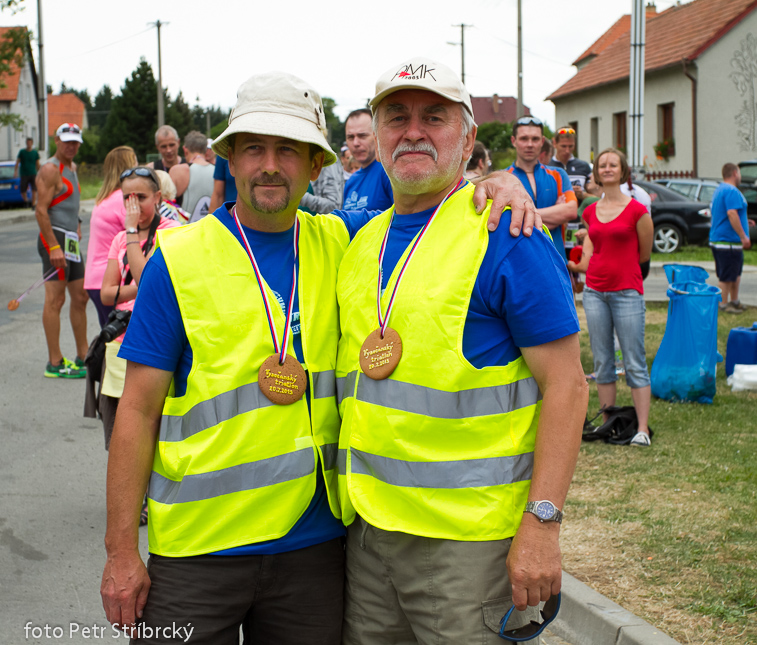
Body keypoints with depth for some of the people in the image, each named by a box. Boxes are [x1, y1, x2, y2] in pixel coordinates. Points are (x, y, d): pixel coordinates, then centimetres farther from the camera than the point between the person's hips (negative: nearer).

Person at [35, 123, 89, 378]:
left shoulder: (71, 167, 17)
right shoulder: (50, 170, -12)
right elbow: (41, 211, -19)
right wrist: (54, 247, -24)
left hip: (70, 241, 10)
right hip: (55, 239, -10)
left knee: (80, 298, 13)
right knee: (55, 300, -8)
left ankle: (82, 356, 22)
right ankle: (55, 363, -6)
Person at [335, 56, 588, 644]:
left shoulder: (506, 236, -9)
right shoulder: (362, 242, 11)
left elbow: (565, 385, -12)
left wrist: (542, 523, -19)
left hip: (468, 538, -6)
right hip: (366, 524, 6)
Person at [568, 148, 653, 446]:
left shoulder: (636, 210, -4)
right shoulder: (590, 212, 10)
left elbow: (644, 254, 4)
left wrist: (620, 267, 10)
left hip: (627, 292, -5)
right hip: (595, 292, 5)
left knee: (635, 363, -4)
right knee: (602, 363, 8)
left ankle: (642, 429, -1)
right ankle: (607, 424, 16)